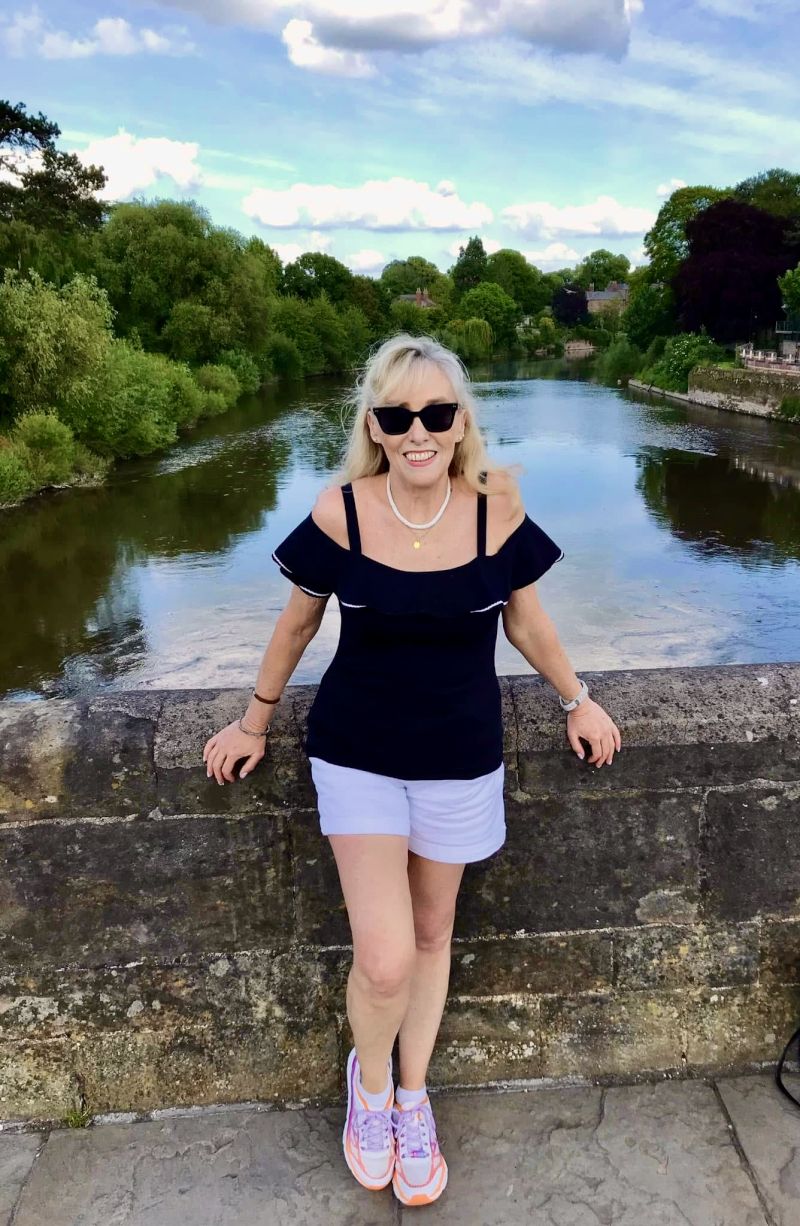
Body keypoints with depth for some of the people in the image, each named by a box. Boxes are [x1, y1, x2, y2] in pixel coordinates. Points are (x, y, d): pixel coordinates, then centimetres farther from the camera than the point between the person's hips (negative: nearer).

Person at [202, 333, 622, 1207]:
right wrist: (254, 722, 11)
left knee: (431, 933, 17)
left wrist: (578, 702, 13)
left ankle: (412, 1099, 42)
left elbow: (526, 621, 4)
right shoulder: (340, 511, -15)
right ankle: (368, 1076, 28)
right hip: (357, 751, -1)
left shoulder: (496, 504, -12)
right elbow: (298, 622, 1)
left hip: (460, 755, 2)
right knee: (384, 960, -8)